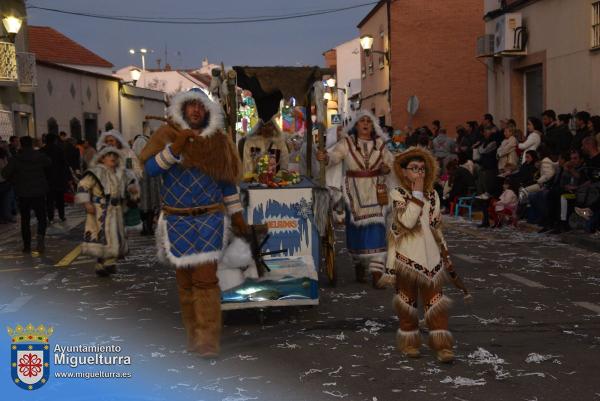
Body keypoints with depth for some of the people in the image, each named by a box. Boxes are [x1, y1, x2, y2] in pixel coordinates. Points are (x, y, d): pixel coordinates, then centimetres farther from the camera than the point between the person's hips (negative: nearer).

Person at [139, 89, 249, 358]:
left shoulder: (217, 140, 6)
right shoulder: (168, 135, 1)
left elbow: (227, 179, 13)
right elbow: (150, 169, -11)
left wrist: (236, 214, 12)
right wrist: (175, 148, -22)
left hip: (209, 219, 0)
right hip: (177, 220, 0)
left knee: (206, 278, -9)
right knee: (185, 279, 3)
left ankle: (208, 341, -7)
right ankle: (193, 334, 17)